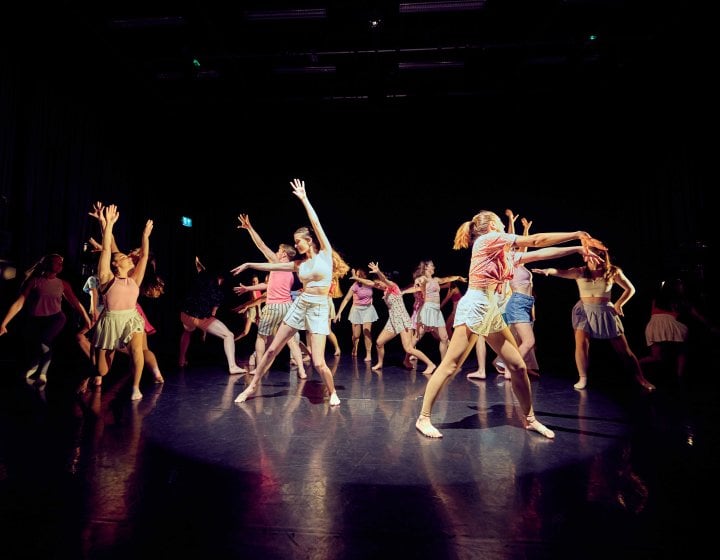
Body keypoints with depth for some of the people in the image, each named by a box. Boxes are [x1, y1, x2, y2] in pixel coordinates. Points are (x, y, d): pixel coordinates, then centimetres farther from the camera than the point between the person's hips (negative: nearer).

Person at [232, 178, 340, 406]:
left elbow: (316, 224, -11)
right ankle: (252, 386, 27)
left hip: (319, 309, -5)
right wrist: (249, 264, 27)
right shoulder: (299, 263, 9)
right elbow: (272, 266, 20)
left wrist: (304, 198, -8)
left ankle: (332, 392, 18)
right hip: (299, 305, 5)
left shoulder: (325, 253, -3)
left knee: (318, 362, -10)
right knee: (272, 349, 9)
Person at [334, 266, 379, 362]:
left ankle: (368, 354, -2)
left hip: (368, 309, 1)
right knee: (356, 335, 6)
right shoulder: (355, 285, -15)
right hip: (357, 310, -1)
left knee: (367, 332, -11)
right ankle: (354, 348, 38)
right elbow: (346, 299, -16)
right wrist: (339, 312, -22)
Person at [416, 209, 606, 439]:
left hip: (492, 311, 10)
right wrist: (576, 234, 7)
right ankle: (423, 418, -1)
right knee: (450, 366, -9)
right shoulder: (488, 239, -2)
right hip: (475, 307, -10)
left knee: (518, 365, 9)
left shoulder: (499, 250, 23)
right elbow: (536, 240, -1)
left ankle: (529, 418, 24)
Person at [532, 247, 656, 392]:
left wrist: (618, 304, -2)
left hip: (605, 312, 1)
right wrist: (548, 271, -46)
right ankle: (583, 379, -3)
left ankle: (642, 380, 24)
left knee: (623, 349, 7)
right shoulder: (580, 271, -6)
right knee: (581, 344, -17)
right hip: (584, 310, -1)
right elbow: (561, 272, -26)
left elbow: (630, 289, 9)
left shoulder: (613, 272, -2)